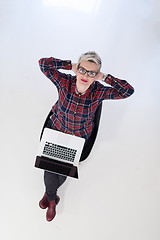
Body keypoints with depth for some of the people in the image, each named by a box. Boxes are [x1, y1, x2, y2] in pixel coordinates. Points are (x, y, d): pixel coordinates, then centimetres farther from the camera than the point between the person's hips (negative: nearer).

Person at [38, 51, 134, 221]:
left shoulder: (99, 91, -21)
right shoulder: (65, 81, -21)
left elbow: (128, 90, -26)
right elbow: (43, 63, -23)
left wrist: (104, 77, -26)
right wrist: (71, 65, -23)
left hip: (79, 137, 0)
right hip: (56, 130, 0)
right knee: (50, 167, -7)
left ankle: (49, 193, 40)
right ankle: (52, 198, 30)